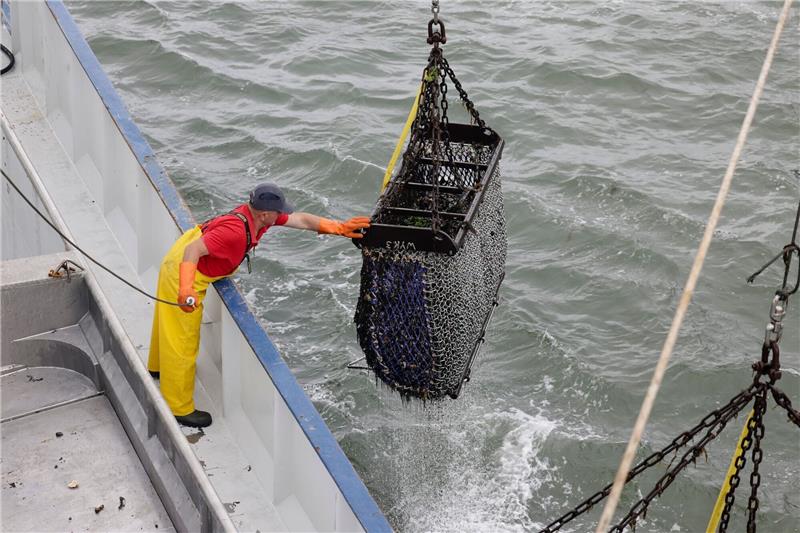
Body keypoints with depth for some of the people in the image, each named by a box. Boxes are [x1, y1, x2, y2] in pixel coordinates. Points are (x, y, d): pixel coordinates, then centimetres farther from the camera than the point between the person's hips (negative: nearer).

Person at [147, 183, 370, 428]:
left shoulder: (255, 214, -10)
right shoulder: (235, 232, -36)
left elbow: (301, 220, -5)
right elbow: (193, 250, -40)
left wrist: (340, 228, -9)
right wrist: (186, 289, -49)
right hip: (183, 276, -10)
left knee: (169, 322, 33)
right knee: (183, 342, 3)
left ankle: (159, 367, 60)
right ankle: (181, 409, 18)